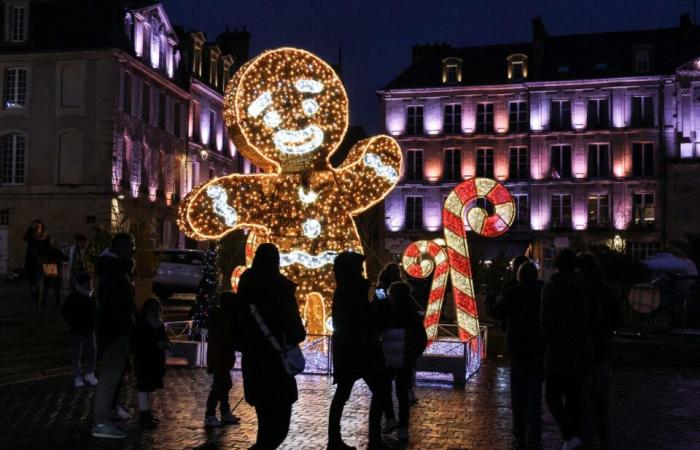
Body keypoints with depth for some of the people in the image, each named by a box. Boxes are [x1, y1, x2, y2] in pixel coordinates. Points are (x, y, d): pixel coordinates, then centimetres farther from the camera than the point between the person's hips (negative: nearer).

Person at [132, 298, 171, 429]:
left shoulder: (159, 324, 11)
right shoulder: (140, 324, -13)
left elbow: (163, 339, 19)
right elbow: (138, 343, -21)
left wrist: (167, 344, -3)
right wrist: (156, 344, -25)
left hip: (156, 361, 8)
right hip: (143, 361, -8)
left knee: (151, 387, 14)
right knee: (144, 387, -6)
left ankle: (148, 412, 23)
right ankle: (143, 415, -1)